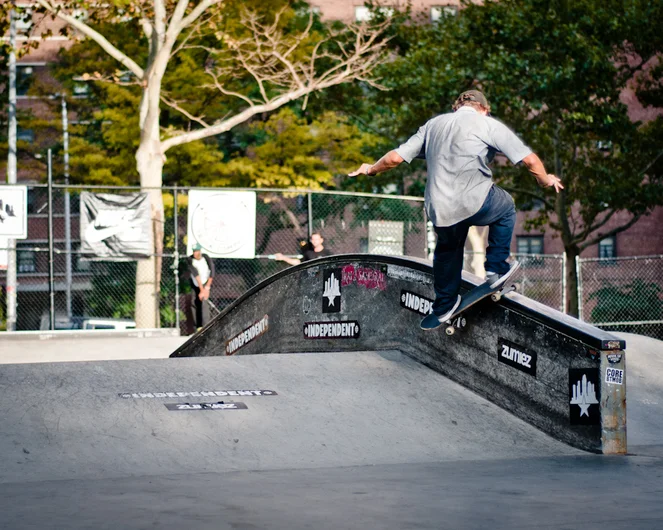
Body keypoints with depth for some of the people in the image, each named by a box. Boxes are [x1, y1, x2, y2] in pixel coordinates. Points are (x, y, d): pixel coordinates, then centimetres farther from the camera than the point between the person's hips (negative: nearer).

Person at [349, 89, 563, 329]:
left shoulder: (433, 125, 14)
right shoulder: (488, 125, 1)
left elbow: (395, 157, 14)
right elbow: (529, 159, -3)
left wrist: (371, 169, 33)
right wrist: (545, 180, 17)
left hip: (439, 209, 4)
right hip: (477, 203, -4)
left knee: (447, 250, 31)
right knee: (505, 208, 28)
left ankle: (444, 307, 39)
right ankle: (496, 269, 27)